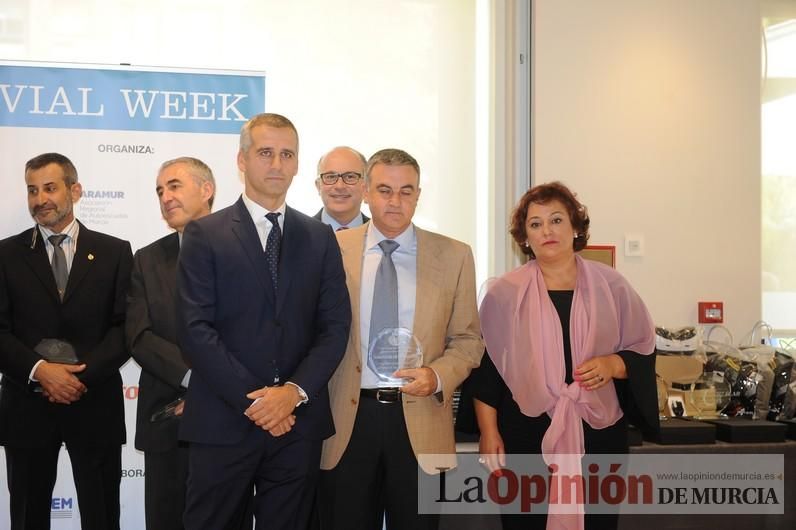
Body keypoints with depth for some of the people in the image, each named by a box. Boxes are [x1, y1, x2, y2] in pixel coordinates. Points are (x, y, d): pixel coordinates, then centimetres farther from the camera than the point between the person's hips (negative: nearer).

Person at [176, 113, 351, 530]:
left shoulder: (320, 238, 10)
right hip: (223, 423, -2)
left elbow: (335, 326, 3)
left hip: (298, 423, 3)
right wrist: (251, 400, -13)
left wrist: (294, 391, -11)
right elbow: (195, 329, -7)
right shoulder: (204, 235, 0)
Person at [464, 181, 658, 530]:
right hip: (526, 435, -1)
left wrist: (614, 364, -13)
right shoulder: (505, 292, 0)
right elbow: (486, 367, 1)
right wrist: (489, 432, -3)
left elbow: (642, 351, 7)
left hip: (599, 432, 1)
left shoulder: (611, 286, 4)